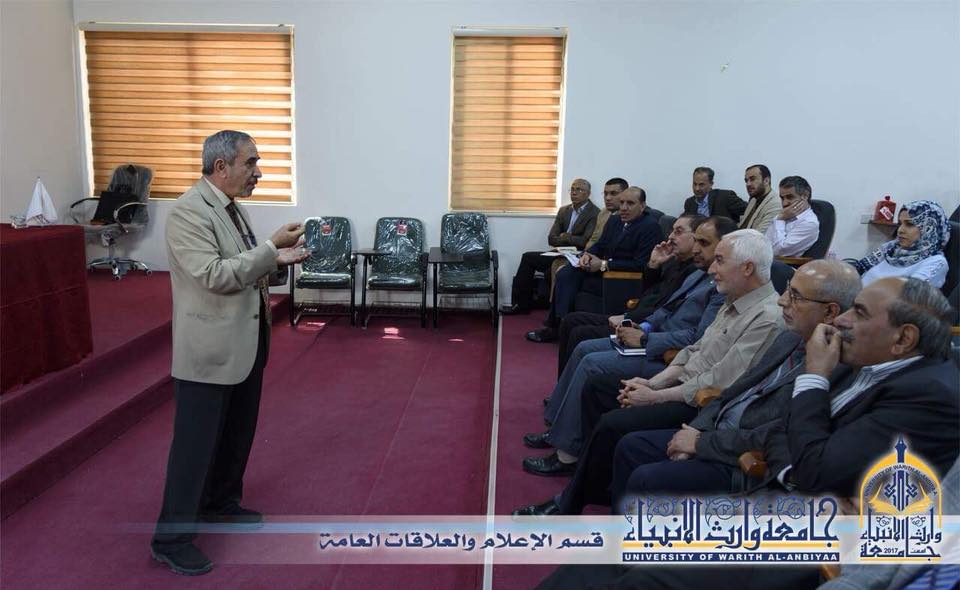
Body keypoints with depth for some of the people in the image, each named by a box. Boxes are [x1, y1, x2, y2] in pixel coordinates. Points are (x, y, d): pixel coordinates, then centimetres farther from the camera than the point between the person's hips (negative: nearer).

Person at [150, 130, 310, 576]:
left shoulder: (233, 207, 11)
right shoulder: (189, 210, -17)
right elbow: (214, 275, -25)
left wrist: (278, 261, -3)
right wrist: (271, 247, -21)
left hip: (245, 344, 9)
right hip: (210, 349, -9)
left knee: (237, 434, 20)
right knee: (195, 442, 1)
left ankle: (220, 503, 40)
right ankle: (170, 538, 14)